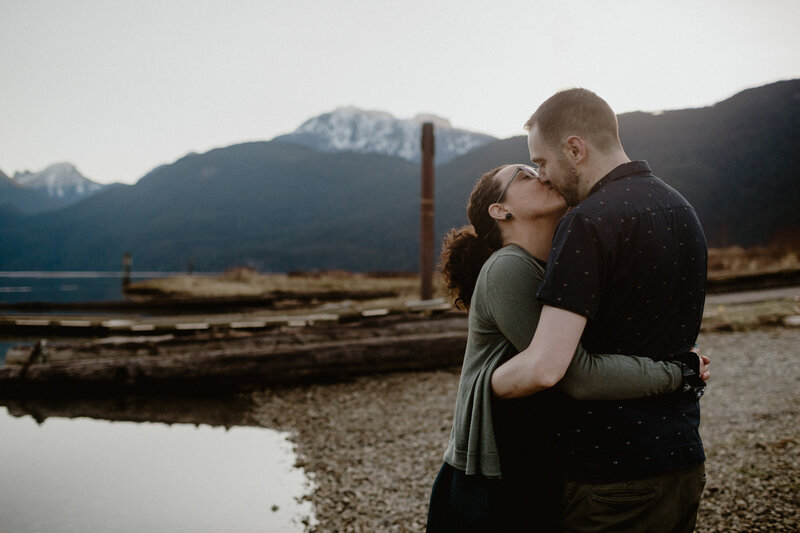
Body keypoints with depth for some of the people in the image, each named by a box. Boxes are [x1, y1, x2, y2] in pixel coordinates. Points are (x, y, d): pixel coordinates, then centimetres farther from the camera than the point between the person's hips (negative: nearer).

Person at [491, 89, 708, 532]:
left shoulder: (589, 222, -21)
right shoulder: (681, 209, 8)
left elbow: (544, 368, -27)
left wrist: (478, 386, -10)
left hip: (612, 479, -8)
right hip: (685, 463, 9)